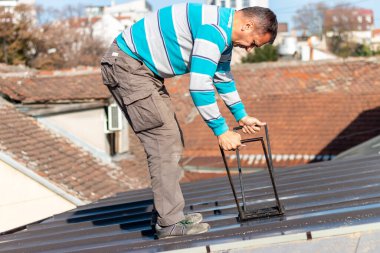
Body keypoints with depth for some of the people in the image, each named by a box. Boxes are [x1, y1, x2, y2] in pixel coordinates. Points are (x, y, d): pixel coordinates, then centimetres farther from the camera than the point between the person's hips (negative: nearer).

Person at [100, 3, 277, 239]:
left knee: (173, 140, 12)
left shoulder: (224, 32, 10)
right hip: (126, 65, -11)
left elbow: (224, 77, 24)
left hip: (145, 69, 11)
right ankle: (170, 222, -9)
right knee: (164, 141, -13)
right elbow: (200, 86, -26)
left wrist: (242, 116, 26)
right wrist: (222, 131, -19)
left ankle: (170, 213, 18)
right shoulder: (214, 30, -24)